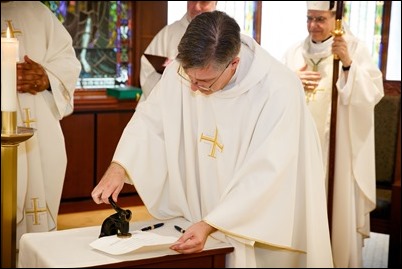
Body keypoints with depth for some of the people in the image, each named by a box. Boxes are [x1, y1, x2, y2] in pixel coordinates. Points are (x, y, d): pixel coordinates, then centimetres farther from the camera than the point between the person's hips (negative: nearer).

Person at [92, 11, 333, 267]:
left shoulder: (279, 89, -26)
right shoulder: (183, 69, -13)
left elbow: (266, 175, -28)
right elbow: (149, 121, -4)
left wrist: (210, 225, -32)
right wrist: (118, 167, -20)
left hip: (263, 223, -4)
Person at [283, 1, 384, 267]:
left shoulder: (355, 48, -3)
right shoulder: (295, 52, 10)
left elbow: (373, 93, -13)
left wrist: (348, 64, -26)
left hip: (339, 147, -4)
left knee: (339, 209, -1)